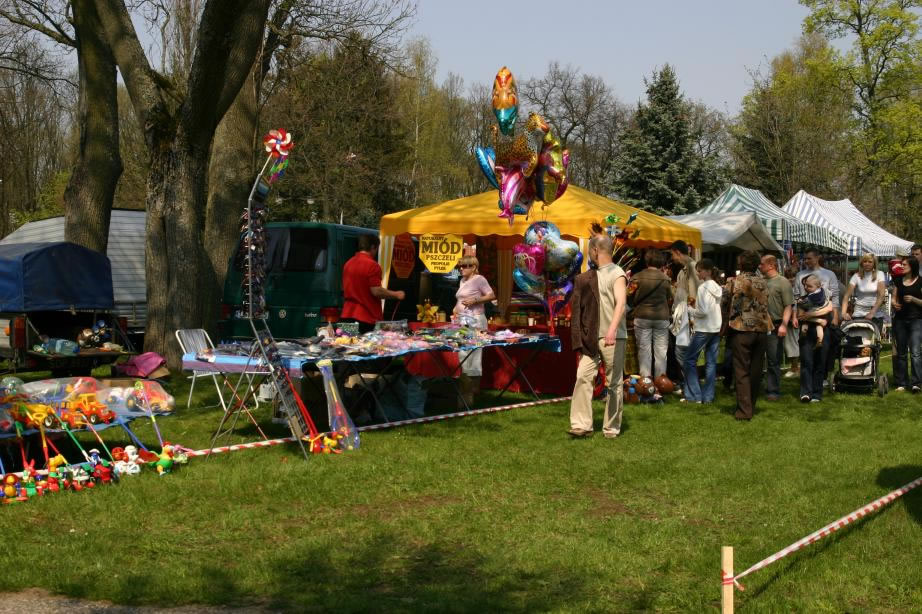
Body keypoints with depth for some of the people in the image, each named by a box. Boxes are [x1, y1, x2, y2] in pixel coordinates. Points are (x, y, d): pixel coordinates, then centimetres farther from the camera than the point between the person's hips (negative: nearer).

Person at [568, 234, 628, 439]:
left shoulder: (617, 274, -9)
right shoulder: (591, 276, 15)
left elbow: (621, 303, -25)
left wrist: (612, 330, -37)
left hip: (613, 338, -7)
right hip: (592, 337, 7)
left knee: (614, 383, 2)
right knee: (583, 376, -6)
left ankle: (612, 427, 9)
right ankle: (582, 425, -7)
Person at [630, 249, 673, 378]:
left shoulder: (637, 277, -5)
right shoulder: (665, 279, -4)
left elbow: (630, 300, 2)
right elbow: (669, 298, 8)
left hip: (642, 317, 0)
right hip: (661, 317, 0)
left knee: (644, 350, 4)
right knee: (661, 351, 6)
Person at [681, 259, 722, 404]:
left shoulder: (703, 287, -13)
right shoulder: (717, 288, 11)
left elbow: (703, 311, -19)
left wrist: (690, 309, -4)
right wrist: (696, 303, 11)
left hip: (703, 329, -8)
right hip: (716, 328, 8)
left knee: (690, 359, 2)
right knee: (711, 362, 7)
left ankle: (694, 395, 0)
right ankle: (708, 396, 7)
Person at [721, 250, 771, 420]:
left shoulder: (735, 282, -6)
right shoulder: (763, 283, 6)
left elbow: (725, 303, 0)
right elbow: (765, 305, 9)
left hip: (742, 330, -4)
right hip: (761, 329, 4)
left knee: (741, 371, -2)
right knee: (755, 370, 11)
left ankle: (745, 410, -7)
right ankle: (751, 405, 20)